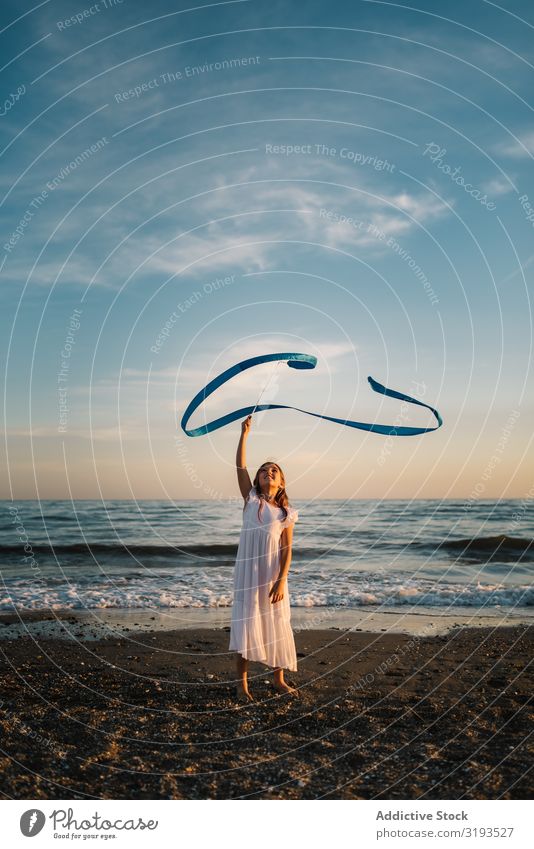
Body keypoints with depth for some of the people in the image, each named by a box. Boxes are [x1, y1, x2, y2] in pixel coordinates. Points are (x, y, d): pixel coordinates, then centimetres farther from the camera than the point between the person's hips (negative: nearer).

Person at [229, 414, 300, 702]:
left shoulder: (286, 513, 3)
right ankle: (242, 683, 14)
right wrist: (244, 434, -11)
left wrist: (281, 581, -12)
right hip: (248, 573, -1)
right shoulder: (250, 500, 4)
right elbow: (240, 467, -5)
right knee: (246, 625, 3)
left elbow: (287, 551, -2)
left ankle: (279, 680, 25)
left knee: (277, 625, 8)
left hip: (273, 575, 1)